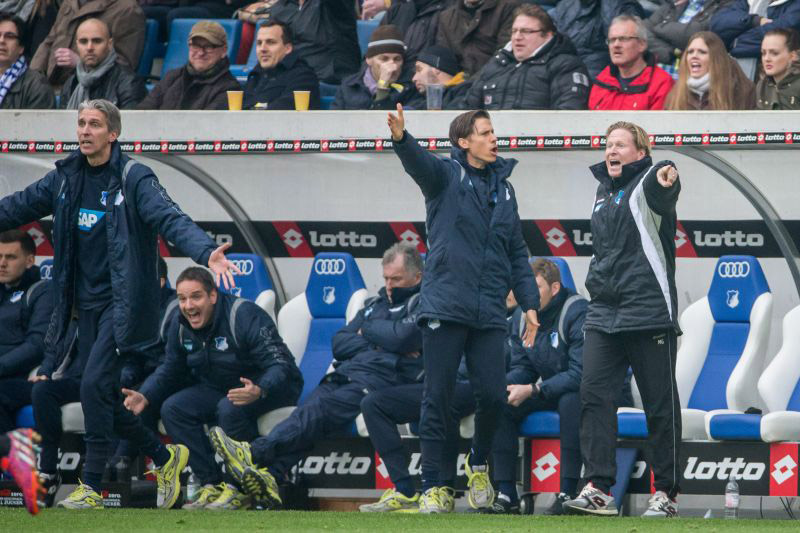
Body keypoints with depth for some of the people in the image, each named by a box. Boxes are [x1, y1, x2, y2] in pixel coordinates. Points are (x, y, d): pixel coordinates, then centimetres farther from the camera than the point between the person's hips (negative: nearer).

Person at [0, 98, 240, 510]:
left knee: (94, 385, -18)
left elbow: (170, 219, -24)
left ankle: (91, 487, -12)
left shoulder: (133, 179, -11)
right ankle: (165, 457, 27)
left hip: (121, 303, -7)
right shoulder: (65, 178, 8)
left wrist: (206, 253, -41)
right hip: (83, 306, 7)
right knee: (103, 398, 7)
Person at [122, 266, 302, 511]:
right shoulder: (180, 325, -2)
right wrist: (145, 396, -10)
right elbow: (172, 370, 10)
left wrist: (258, 391, -51)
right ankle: (211, 485, -12)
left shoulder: (245, 316, -25)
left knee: (230, 408, -37)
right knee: (172, 408, -14)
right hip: (218, 388, 7)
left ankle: (240, 490, -22)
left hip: (269, 389, -7)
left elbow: (281, 365, -29)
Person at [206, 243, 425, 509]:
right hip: (346, 372, 7)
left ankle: (256, 453, -44)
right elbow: (339, 343, 21)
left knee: (324, 408, -29)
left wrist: (367, 330, 7)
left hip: (381, 376, -7)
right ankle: (269, 474, -42)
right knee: (312, 406, -23)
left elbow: (403, 337, -12)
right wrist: (376, 344, 3)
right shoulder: (376, 303, 31)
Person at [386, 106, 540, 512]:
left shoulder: (503, 188, 17)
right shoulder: (446, 174, 2)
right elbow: (418, 162, -21)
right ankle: (431, 486, 5)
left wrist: (529, 303, 13)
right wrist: (401, 138, -44)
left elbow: (517, 253, 20)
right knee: (438, 397, -1)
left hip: (489, 312, 4)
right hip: (445, 307, -4)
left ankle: (478, 465, 24)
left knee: (492, 396, -2)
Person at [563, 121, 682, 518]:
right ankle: (598, 489, -8)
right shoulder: (603, 192, 17)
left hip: (649, 314, -7)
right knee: (594, 393, -6)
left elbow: (661, 196, -32)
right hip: (603, 315, 7)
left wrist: (666, 180, -53)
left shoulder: (645, 185, -6)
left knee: (660, 404, -1)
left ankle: (666, 493, 6)